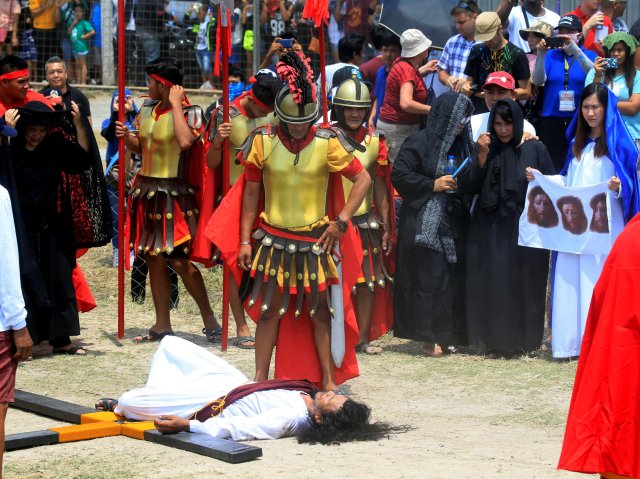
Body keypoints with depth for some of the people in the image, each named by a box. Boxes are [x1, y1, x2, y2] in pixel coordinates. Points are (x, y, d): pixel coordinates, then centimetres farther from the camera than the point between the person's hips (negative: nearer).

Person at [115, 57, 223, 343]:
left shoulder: (188, 113, -11)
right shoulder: (146, 110, 11)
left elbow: (185, 142, -30)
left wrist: (175, 104, -21)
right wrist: (127, 137, 0)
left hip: (173, 193, -7)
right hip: (146, 190, 7)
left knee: (179, 259, -11)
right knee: (154, 258, 10)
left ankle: (209, 319, 2)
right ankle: (162, 325, 17)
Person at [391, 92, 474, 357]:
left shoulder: (461, 145, 13)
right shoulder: (419, 143, -5)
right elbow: (399, 175, -10)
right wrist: (433, 185, -14)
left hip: (454, 224, 6)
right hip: (424, 223, -6)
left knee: (452, 278, 3)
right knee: (428, 277, -7)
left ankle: (447, 335, 11)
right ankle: (431, 337, -3)